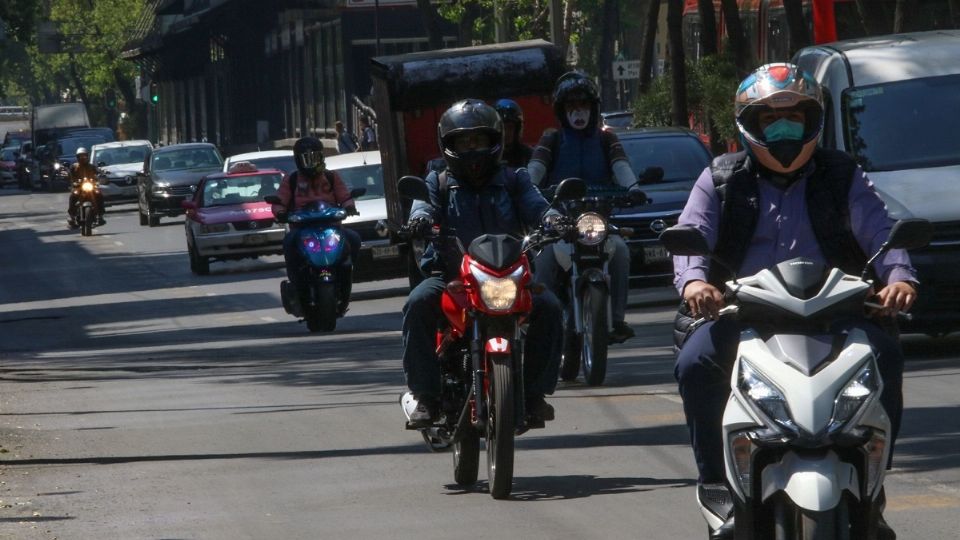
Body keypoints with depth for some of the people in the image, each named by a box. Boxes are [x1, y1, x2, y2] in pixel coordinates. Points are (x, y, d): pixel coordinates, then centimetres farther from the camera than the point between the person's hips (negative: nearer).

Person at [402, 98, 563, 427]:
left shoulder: (512, 181, 15)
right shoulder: (439, 183, 15)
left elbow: (535, 208, -1)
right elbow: (424, 203, -5)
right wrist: (421, 217, -30)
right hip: (450, 274, -1)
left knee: (548, 306, -25)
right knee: (419, 304, -31)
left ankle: (534, 390, -12)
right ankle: (426, 396, -27)